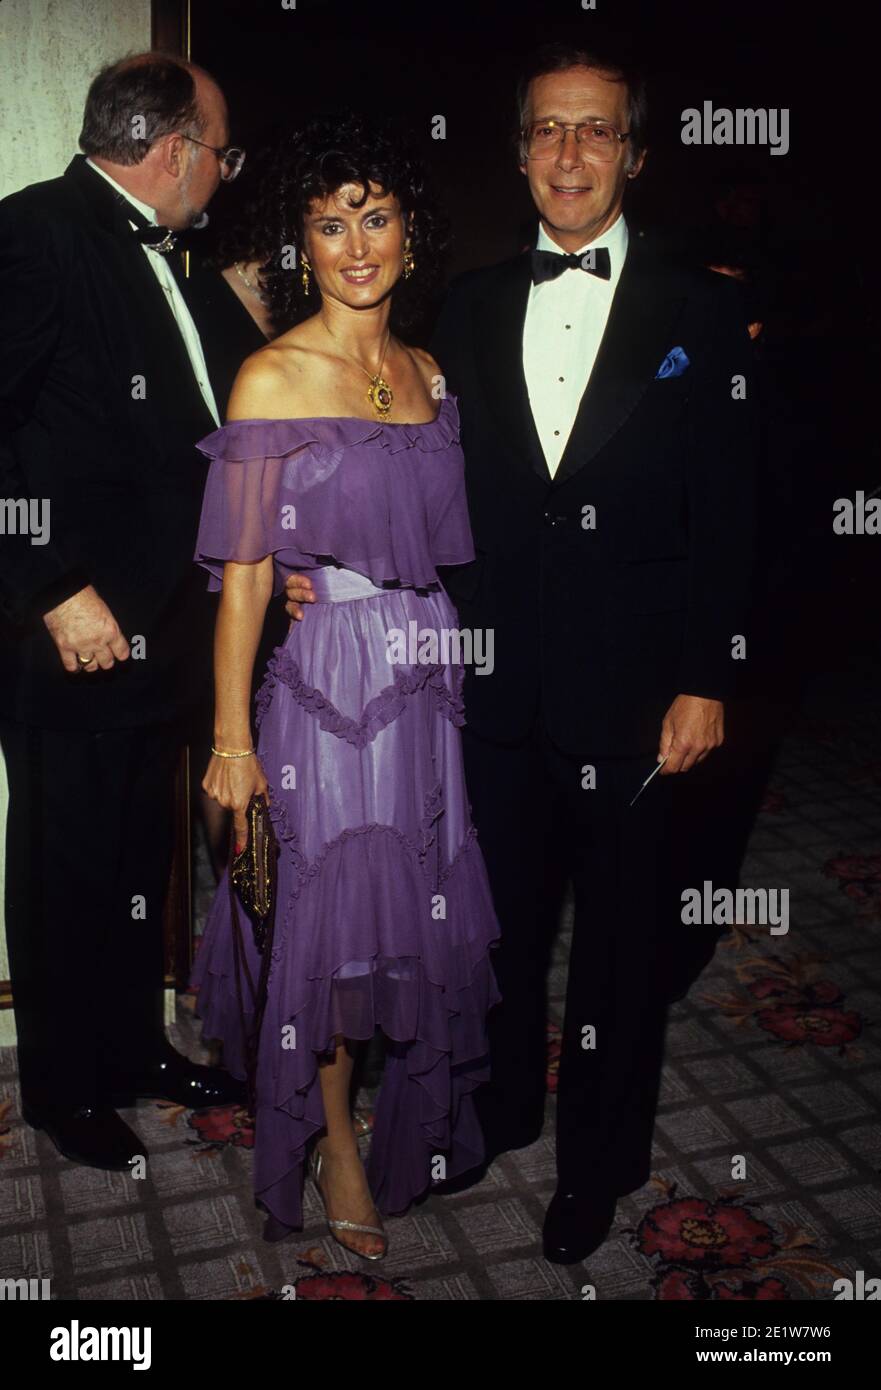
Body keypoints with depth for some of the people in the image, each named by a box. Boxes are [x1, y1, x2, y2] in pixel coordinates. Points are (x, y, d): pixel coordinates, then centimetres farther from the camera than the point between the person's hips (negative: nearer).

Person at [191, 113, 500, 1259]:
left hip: (428, 681, 6)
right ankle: (336, 1143, 31)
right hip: (326, 682, -5)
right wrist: (232, 741, -12)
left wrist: (453, 669, 8)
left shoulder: (429, 376, 9)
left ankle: (416, 1120, 43)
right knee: (332, 918, 7)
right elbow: (244, 574, -11)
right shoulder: (272, 378, -9)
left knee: (418, 911, 16)